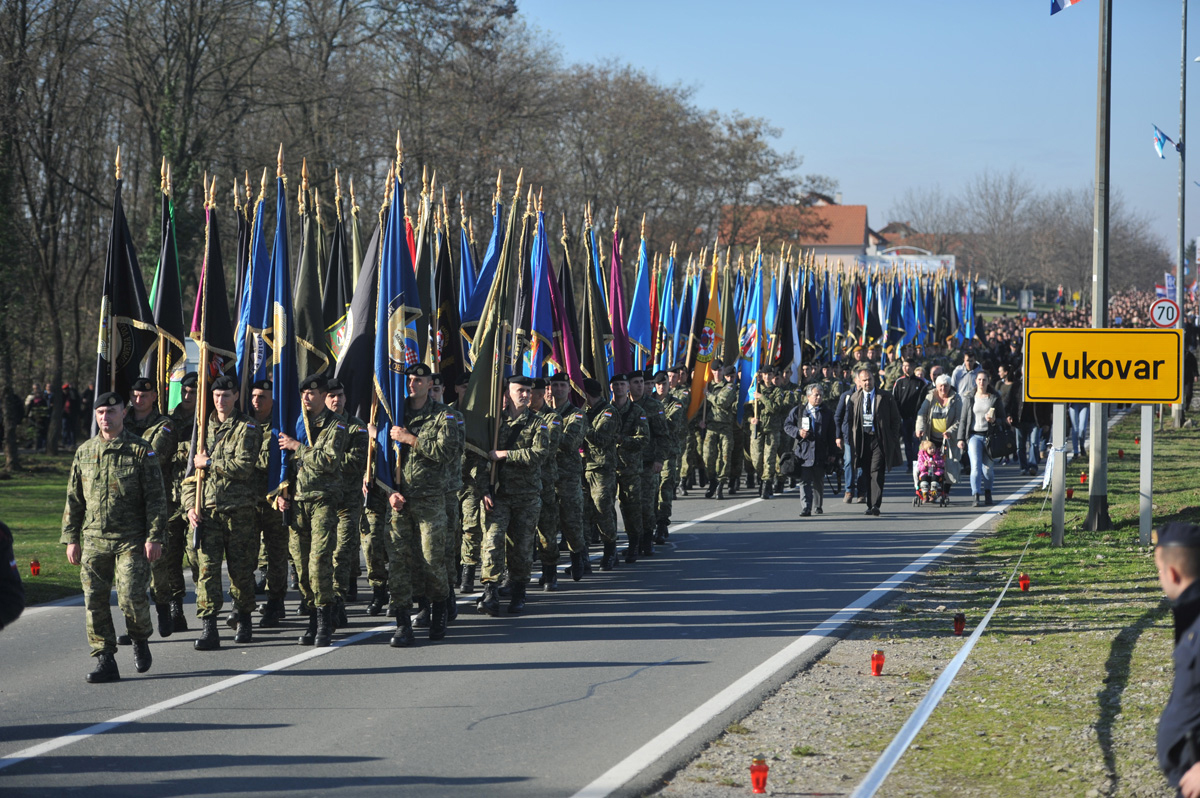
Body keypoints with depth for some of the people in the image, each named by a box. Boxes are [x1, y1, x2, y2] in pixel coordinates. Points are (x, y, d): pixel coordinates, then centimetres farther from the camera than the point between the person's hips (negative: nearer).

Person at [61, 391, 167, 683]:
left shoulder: (141, 451, -2)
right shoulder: (84, 452, 10)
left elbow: (156, 498, -3)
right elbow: (73, 499, 15)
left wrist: (154, 538, -10)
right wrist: (71, 539, 10)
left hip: (131, 541, -4)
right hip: (94, 541, 4)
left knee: (131, 598, -11)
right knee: (94, 601, 0)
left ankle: (140, 641, 18)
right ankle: (105, 662, 7)